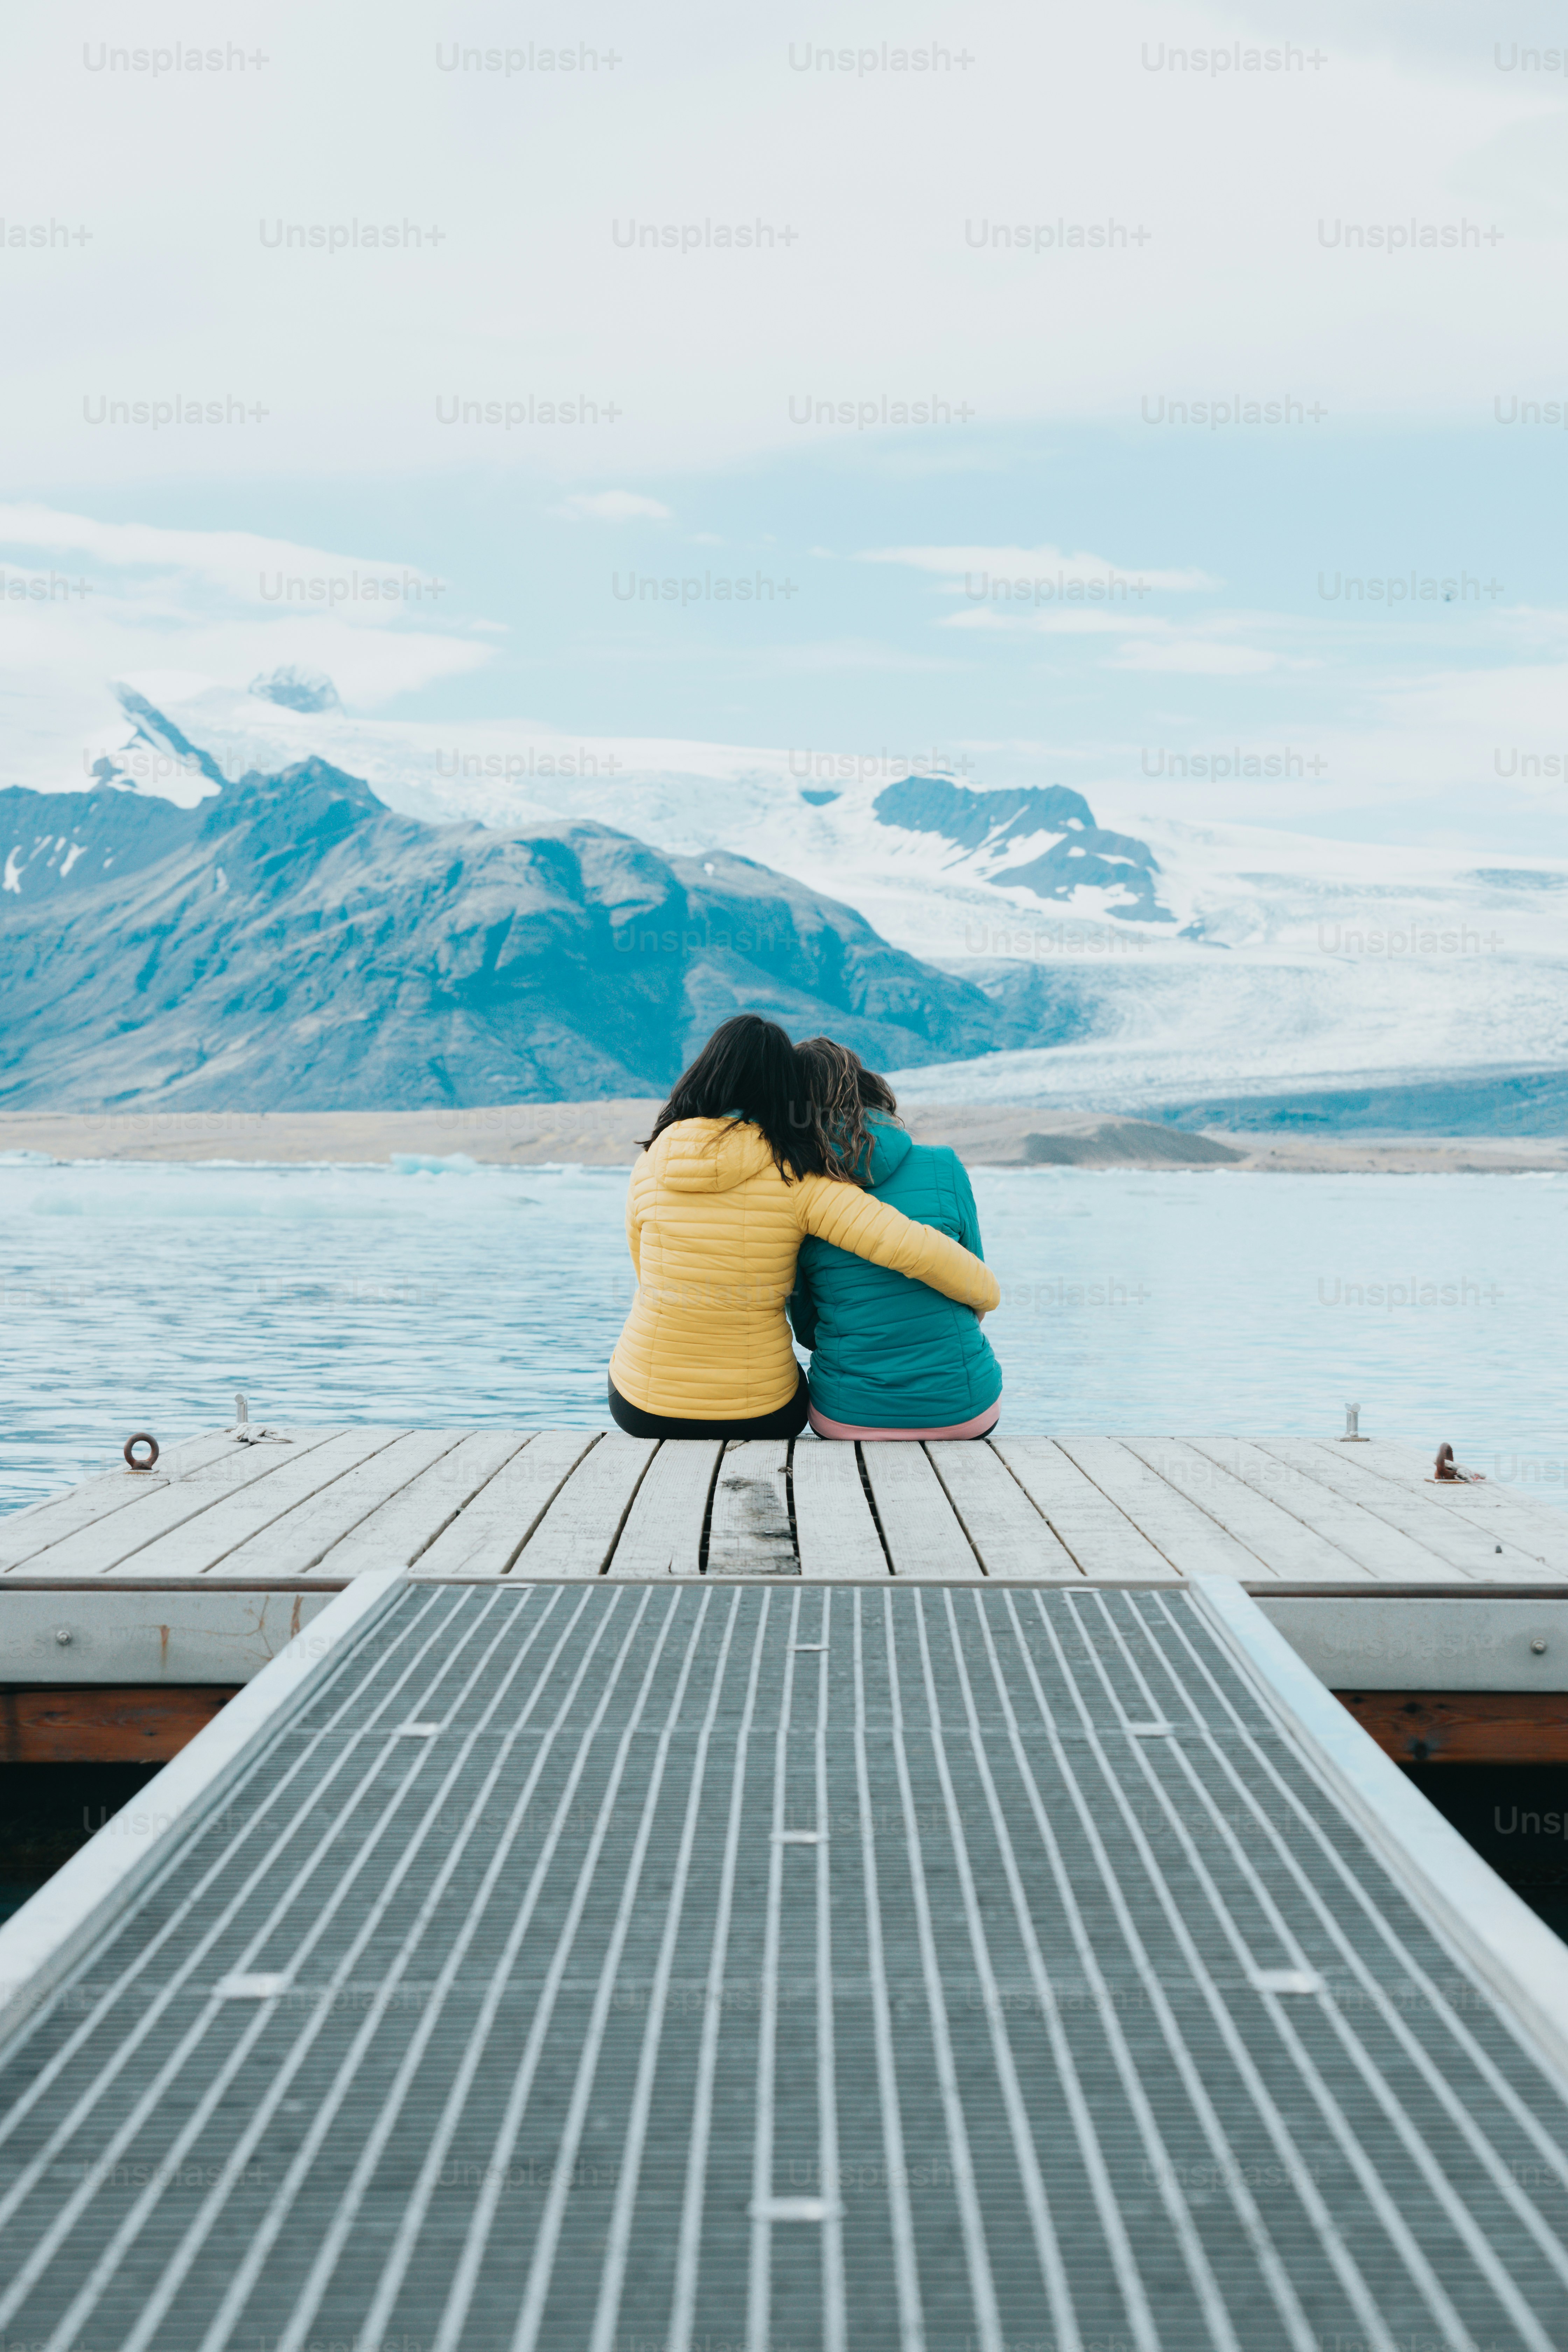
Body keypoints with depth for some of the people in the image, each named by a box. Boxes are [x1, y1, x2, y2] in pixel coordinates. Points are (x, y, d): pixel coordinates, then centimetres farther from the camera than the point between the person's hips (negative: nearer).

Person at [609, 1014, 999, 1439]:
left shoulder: (651, 1165, -5)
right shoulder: (797, 1180, -13)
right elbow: (916, 1250, -22)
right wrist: (986, 1293, -3)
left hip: (642, 1407, 2)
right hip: (759, 1416, -1)